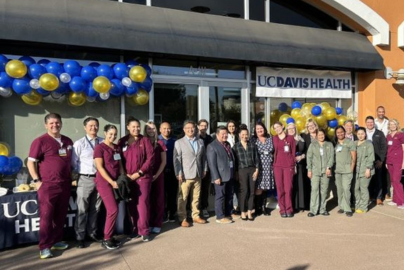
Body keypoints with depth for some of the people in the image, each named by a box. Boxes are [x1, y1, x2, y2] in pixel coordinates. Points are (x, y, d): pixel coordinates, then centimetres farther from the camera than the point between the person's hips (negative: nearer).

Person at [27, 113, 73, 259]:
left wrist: (71, 176, 15)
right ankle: (44, 247, 7)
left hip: (65, 185, 6)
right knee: (46, 216, -1)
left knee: (60, 215, 13)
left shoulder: (68, 141, 11)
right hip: (47, 185, -6)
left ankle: (56, 241, 27)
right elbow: (30, 162, -7)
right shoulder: (40, 141, -7)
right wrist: (37, 181, -12)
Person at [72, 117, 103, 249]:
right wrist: (81, 174, -2)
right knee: (82, 210, 3)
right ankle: (80, 238, 16)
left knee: (95, 209, 16)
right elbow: (73, 163, 0)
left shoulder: (103, 142, 2)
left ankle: (92, 233, 32)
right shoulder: (79, 144, -4)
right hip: (85, 179, -3)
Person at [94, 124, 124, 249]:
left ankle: (109, 237, 18)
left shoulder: (117, 148, 13)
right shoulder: (99, 147, -7)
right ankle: (106, 239, 1)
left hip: (116, 181, 6)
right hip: (104, 182, -6)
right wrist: (111, 182, -16)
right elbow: (100, 167, -12)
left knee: (112, 210, 8)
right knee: (113, 210, -11)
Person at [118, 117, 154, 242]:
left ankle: (144, 230, 5)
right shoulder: (122, 142, 7)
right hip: (127, 177, 3)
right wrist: (124, 174, -4)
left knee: (142, 202, -3)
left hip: (143, 176, -3)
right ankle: (135, 228, 19)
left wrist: (139, 173, -11)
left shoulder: (145, 140, 0)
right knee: (131, 204, 7)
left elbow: (150, 158, -6)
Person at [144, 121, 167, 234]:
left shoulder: (160, 143, 3)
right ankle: (149, 224, 11)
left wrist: (156, 175, -8)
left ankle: (157, 224, 8)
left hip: (158, 175, 0)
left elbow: (164, 161, 1)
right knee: (148, 199, 3)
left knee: (158, 199, 2)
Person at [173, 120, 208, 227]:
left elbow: (204, 157, 15)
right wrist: (179, 174, -13)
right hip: (185, 175, -3)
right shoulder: (179, 142, -1)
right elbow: (177, 160, -6)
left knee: (196, 197, 11)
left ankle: (196, 216, 23)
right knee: (183, 198, 2)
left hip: (198, 175, 4)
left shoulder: (200, 141, 12)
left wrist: (204, 169, 9)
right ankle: (182, 219, 11)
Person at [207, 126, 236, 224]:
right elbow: (211, 163, -15)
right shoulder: (212, 146, -11)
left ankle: (228, 214, 29)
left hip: (230, 175, 8)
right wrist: (216, 177, -19)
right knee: (220, 196, 1)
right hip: (220, 176, -8)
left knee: (230, 195, 15)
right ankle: (220, 217, 10)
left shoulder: (228, 144, 14)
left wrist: (234, 173, 15)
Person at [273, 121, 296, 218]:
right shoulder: (274, 138, 11)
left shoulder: (290, 138, 7)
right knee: (279, 188, 1)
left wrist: (293, 165, 4)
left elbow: (293, 152, 8)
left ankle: (289, 209, 6)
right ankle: (282, 210, 8)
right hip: (277, 166, 1)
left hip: (288, 165, -1)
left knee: (288, 188, -5)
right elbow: (273, 151, 11)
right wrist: (273, 163, 2)